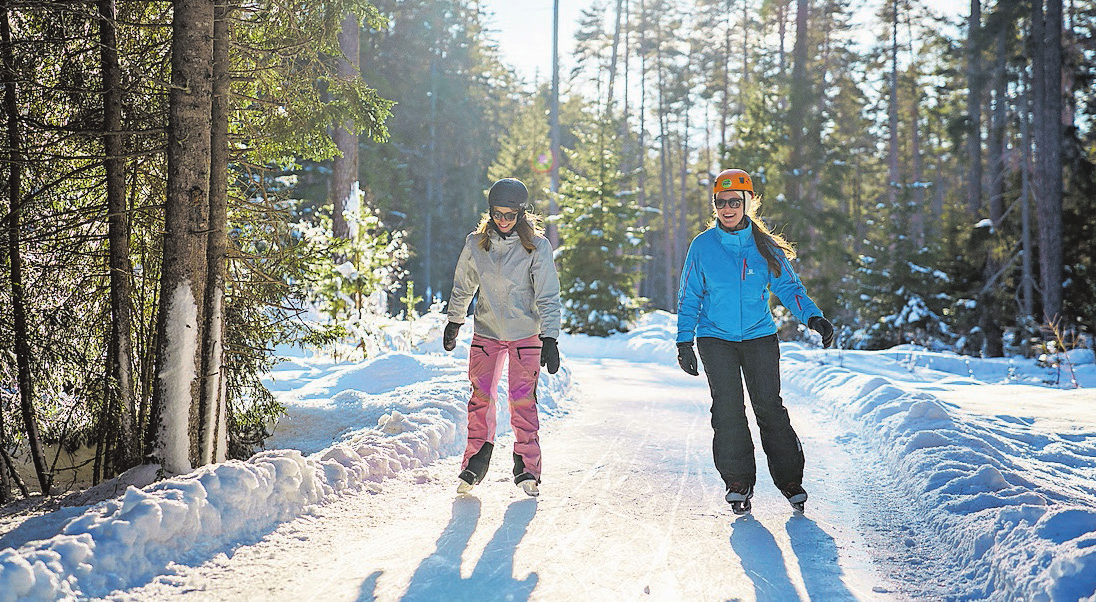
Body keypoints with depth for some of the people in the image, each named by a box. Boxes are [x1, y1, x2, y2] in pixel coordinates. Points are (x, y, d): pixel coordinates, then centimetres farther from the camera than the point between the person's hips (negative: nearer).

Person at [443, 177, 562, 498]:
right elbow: (463, 287, 13)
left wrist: (550, 340, -14)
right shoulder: (476, 243, -2)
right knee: (480, 397, -2)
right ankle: (475, 463, 11)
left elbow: (548, 297, -9)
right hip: (486, 331, 2)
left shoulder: (537, 246, -9)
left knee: (523, 400, -4)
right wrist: (454, 322, 18)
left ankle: (527, 469, 6)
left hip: (526, 333, -2)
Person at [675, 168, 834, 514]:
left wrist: (813, 317, -10)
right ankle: (738, 482, 1)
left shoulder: (765, 246, 2)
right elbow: (689, 298, 7)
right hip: (715, 338, 0)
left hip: (759, 336, 0)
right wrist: (684, 342, 1)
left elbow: (787, 287, 6)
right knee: (727, 408, -10)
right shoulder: (702, 246, 1)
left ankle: (790, 480, 5)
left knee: (769, 406, -6)